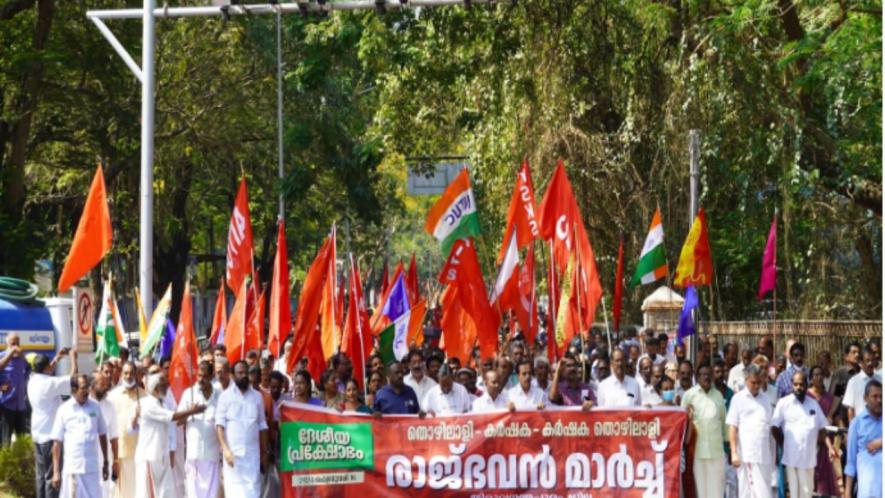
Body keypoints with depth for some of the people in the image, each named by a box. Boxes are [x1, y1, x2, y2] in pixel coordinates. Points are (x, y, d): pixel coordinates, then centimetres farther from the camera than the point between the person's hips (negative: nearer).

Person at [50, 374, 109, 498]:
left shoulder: (95, 407, 6)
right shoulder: (64, 410, -1)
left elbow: (102, 435, 14)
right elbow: (57, 442, 0)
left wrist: (105, 463, 14)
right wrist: (56, 472, -3)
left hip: (92, 468, 2)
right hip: (72, 468, -2)